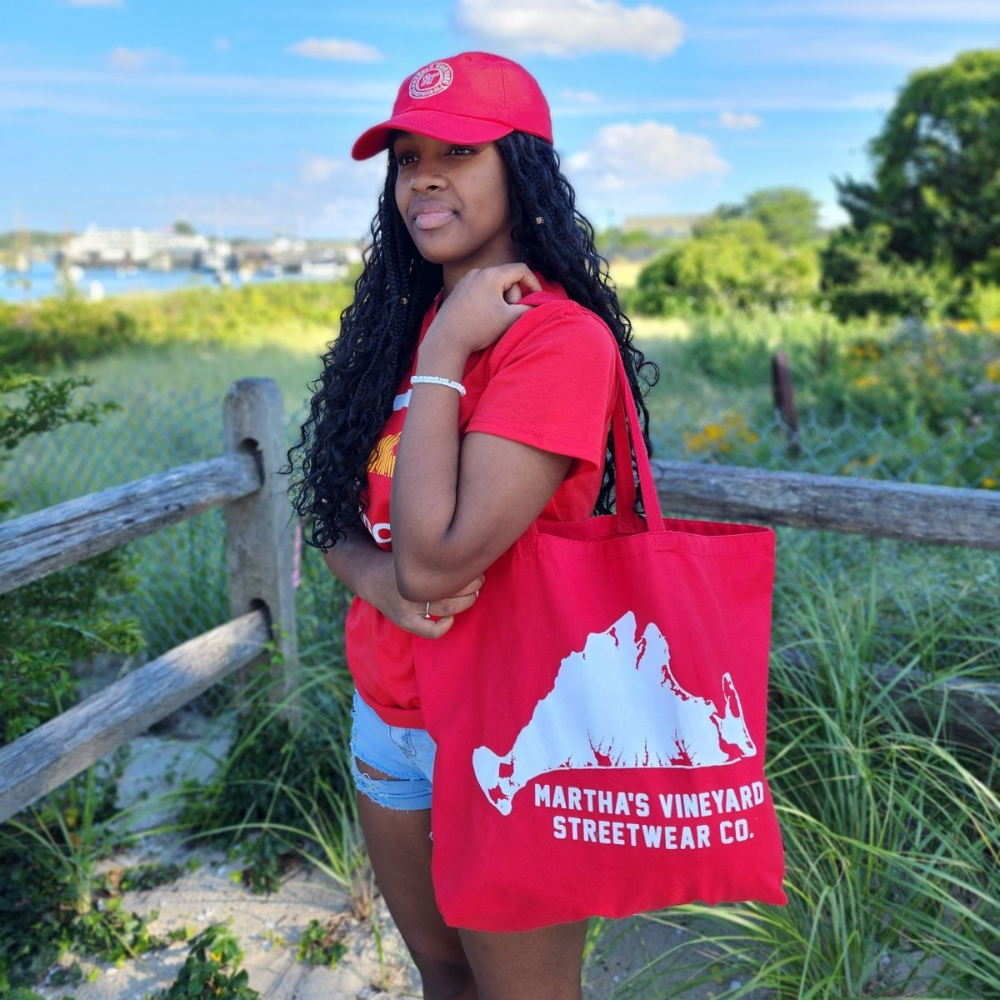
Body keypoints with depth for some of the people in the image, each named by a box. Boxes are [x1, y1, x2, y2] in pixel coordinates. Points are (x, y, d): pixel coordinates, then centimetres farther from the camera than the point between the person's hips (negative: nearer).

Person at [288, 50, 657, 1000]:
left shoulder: (563, 340, -20)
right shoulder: (401, 323, 5)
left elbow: (437, 559, -27)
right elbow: (336, 514, 6)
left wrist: (444, 356, -22)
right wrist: (375, 575, -17)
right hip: (385, 710, 7)